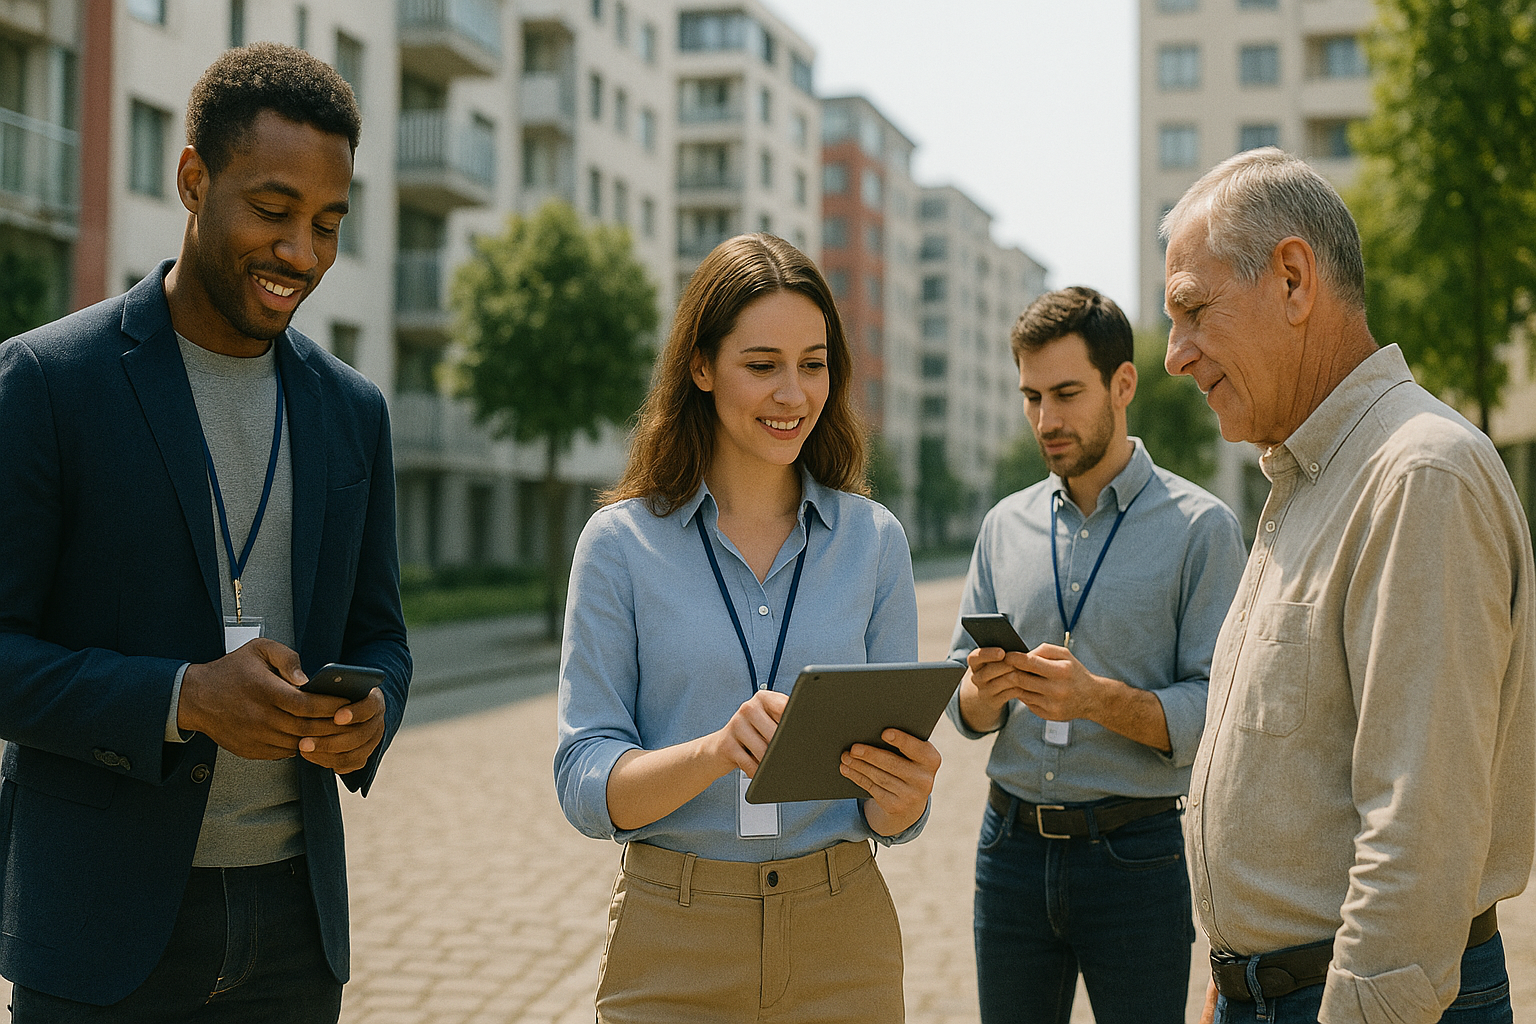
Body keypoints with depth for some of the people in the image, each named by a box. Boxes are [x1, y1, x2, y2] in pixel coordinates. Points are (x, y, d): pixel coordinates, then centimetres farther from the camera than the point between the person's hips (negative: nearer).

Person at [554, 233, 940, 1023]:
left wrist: (905, 793, -20)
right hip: (672, 945, -1)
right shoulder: (621, 543, -4)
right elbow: (586, 787, -8)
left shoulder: (874, 540, 1)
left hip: (841, 939, 2)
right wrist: (716, 751, -26)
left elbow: (889, 820, 3)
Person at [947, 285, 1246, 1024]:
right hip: (1011, 844, 4)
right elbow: (962, 704, 8)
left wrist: (1096, 698, -26)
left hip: (1134, 851, -4)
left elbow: (1217, 711, -12)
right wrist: (986, 691, -14)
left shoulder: (1201, 527, -5)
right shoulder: (1007, 525, 9)